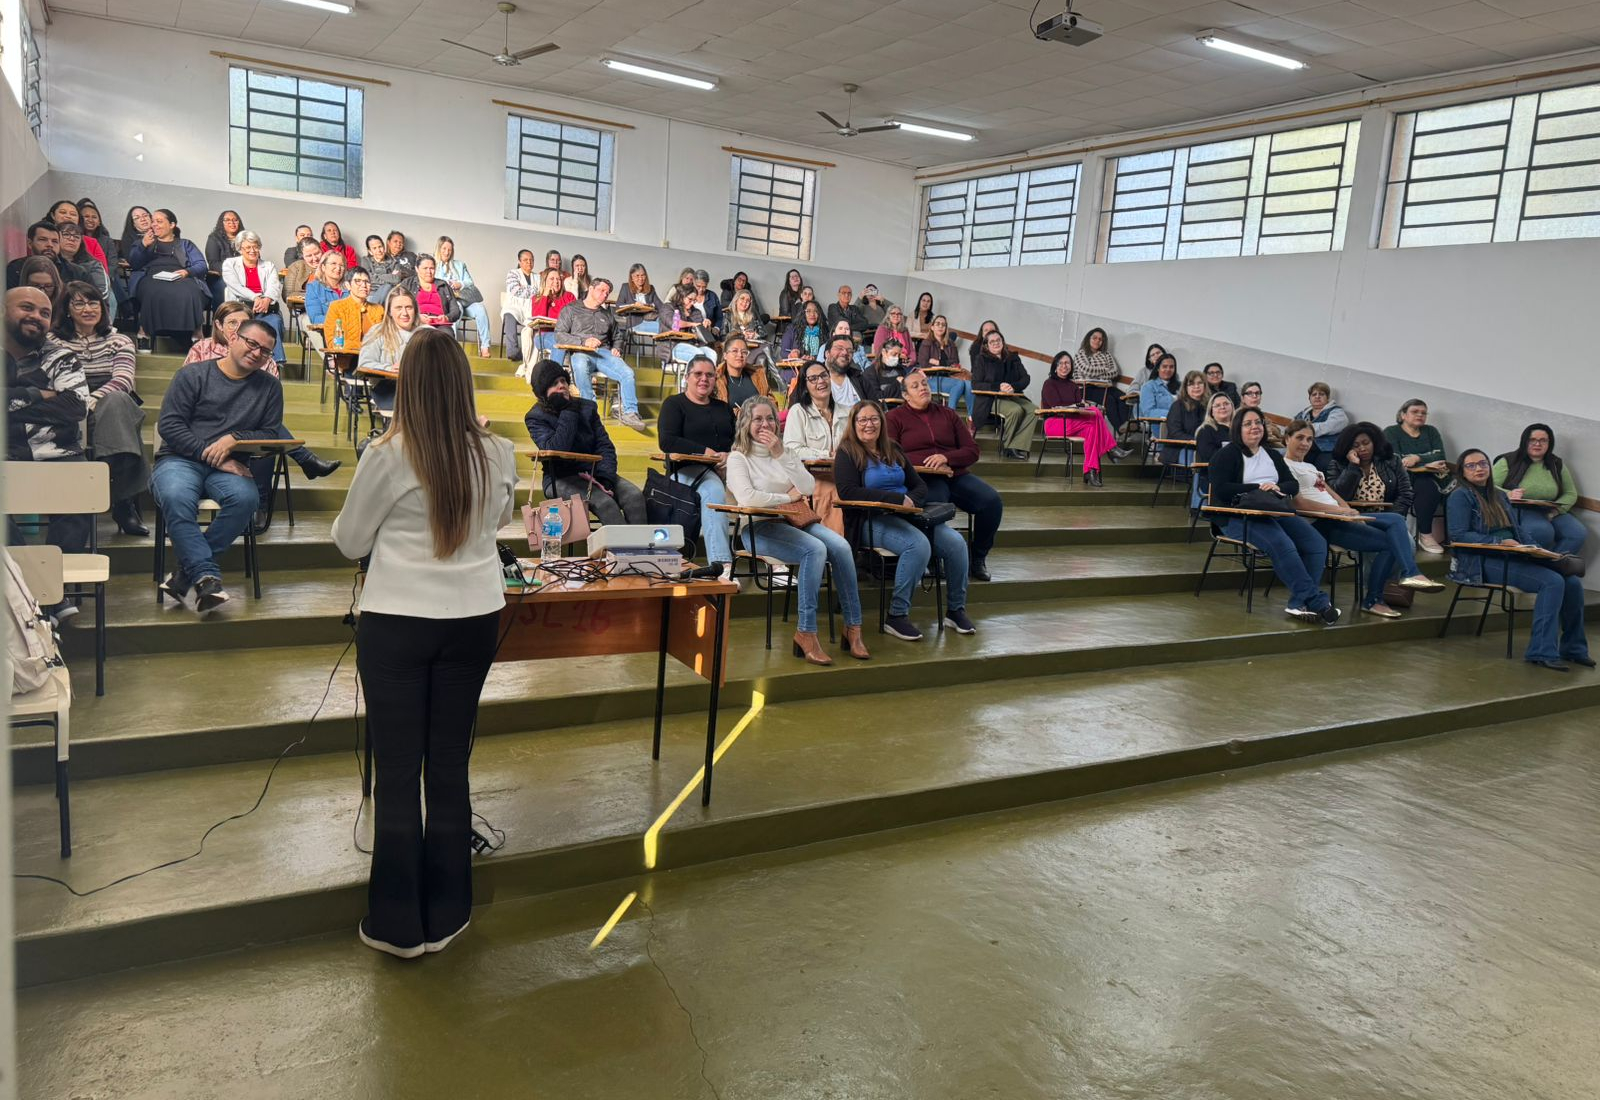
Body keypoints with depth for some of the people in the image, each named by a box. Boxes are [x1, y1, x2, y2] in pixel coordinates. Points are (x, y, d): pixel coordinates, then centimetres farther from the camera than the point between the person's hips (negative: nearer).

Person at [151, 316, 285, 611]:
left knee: (246, 497, -34)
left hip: (230, 467, 2)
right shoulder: (193, 375, 7)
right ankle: (206, 576, -37)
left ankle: (185, 575, -26)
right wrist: (210, 454, -12)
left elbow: (272, 434, 10)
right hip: (180, 460, -1)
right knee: (176, 497, -37)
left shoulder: (270, 387, 15)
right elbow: (169, 424, -1)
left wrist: (234, 439, -10)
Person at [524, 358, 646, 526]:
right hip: (561, 480, -4)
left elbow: (605, 445, 4)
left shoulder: (587, 407, 11)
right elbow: (556, 449, -20)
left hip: (595, 474, 5)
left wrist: (605, 478, -13)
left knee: (635, 496, -22)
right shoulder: (535, 417, -2)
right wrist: (568, 412, -14)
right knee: (605, 502, -31)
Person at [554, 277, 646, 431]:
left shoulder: (608, 314, 28)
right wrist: (583, 341, -11)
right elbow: (559, 335, 3)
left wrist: (616, 348, 14)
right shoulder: (571, 310, 13)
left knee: (628, 373, -24)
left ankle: (630, 413, -23)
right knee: (581, 368, -41)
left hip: (604, 352, 4)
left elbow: (618, 336, 39)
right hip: (580, 353, -4)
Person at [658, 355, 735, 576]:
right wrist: (706, 452, -10)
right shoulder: (674, 404, 11)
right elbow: (667, 442, -5)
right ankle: (722, 564, -51)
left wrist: (729, 455, -7)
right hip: (687, 470, -5)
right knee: (714, 492, -38)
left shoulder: (723, 408, 28)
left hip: (725, 470, 5)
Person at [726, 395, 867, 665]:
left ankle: (853, 628, -17)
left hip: (794, 521, 6)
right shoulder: (738, 458, 2)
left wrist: (781, 456, -5)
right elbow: (747, 498, -16)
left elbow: (809, 488, 3)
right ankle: (805, 632, -27)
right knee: (815, 549, -32)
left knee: (841, 547, -23)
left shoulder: (785, 451, 18)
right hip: (759, 528, -5)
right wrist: (787, 497, -6)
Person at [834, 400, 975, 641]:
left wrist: (911, 501, -7)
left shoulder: (893, 451, 22)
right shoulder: (847, 454, 2)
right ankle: (896, 616, -24)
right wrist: (897, 499, -16)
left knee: (956, 543, -16)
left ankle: (956, 610, 0)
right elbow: (848, 492, -13)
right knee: (919, 544, -34)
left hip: (905, 517, 6)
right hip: (870, 521, -6)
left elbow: (920, 487, 19)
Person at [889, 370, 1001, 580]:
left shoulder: (948, 414, 20)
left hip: (956, 474, 4)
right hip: (922, 478, -4)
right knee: (936, 505, -38)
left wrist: (945, 457, -8)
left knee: (993, 501, -21)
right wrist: (930, 464, -11)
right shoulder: (895, 418, 10)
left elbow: (972, 450, 14)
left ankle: (978, 558, -2)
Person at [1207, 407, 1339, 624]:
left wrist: (1277, 487, -9)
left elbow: (1293, 484, 15)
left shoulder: (1272, 455, 23)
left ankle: (1299, 603, -19)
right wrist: (1258, 488, -12)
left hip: (1276, 512, 7)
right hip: (1239, 517, -7)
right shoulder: (1227, 454, 3)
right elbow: (1221, 490, -10)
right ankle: (1316, 601, -28)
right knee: (1283, 545, -32)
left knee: (1317, 544, -17)